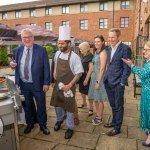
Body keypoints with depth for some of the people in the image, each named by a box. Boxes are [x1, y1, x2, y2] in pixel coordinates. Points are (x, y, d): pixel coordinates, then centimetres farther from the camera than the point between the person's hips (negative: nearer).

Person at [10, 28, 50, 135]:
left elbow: (46, 67, -8)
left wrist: (46, 83, -12)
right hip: (23, 84, 4)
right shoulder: (17, 50, 3)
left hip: (38, 84, -3)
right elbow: (16, 66, 14)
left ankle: (43, 125, 32)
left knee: (41, 106, 11)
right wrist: (13, 65, -11)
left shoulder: (41, 50, -8)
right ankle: (30, 124, 41)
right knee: (27, 106, 19)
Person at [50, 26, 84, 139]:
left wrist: (69, 85, -21)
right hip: (58, 84, 6)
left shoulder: (74, 57, -19)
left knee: (69, 106, 5)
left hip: (68, 86, -5)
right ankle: (59, 120, 47)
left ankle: (70, 128, 26)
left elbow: (79, 73, -17)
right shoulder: (57, 53, -1)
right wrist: (55, 72, 8)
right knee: (57, 103, 19)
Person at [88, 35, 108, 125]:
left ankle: (100, 118, 20)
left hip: (100, 77, -8)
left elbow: (102, 69, -18)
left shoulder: (103, 53, -15)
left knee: (100, 100, 4)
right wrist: (95, 80, 11)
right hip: (94, 76, 8)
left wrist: (98, 82, -18)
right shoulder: (96, 52, 11)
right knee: (95, 99, 16)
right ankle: (98, 115, 32)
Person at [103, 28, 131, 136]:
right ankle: (114, 122, 39)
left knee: (118, 106, 8)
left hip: (118, 83, -7)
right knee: (113, 105, 20)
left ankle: (117, 128, 23)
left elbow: (127, 68, -13)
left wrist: (122, 83, -14)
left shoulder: (125, 49, -12)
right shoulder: (110, 49, 11)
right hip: (109, 82, 7)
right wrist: (106, 77, 9)